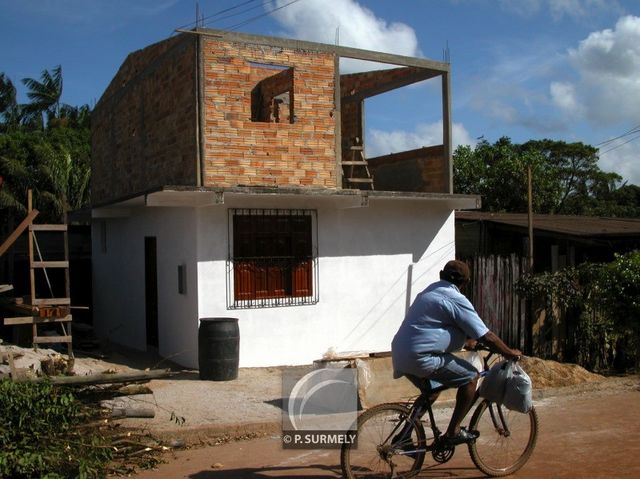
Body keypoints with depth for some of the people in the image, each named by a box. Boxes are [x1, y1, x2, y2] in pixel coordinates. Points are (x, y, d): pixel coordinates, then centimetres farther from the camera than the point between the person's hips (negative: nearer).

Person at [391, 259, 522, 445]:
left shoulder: (428, 291, 20)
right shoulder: (456, 299, -7)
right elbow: (486, 337, -6)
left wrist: (467, 340, 43)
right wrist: (509, 353, 8)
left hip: (399, 355, 9)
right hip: (421, 357, -9)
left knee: (433, 389, 29)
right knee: (471, 376, 3)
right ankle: (454, 431, 7)